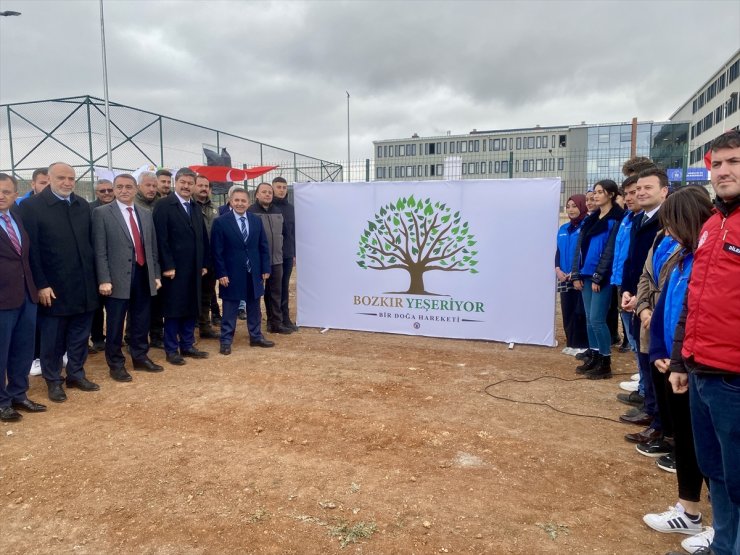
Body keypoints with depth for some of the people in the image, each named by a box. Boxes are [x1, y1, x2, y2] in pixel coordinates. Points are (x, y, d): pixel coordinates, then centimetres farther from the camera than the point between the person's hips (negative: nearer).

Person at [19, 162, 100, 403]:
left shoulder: (83, 205, 7)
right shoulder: (32, 206, -7)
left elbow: (90, 242, 9)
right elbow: (31, 250, -10)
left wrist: (94, 276, 6)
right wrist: (41, 285, -13)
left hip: (84, 285, 4)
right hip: (53, 287, -4)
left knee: (80, 335, 13)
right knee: (53, 337, 9)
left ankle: (76, 374, 29)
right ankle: (53, 380, 25)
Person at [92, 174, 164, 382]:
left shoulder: (146, 214, 13)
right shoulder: (102, 213, -3)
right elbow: (100, 250, -7)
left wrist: (156, 275, 12)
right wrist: (104, 280, -14)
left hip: (143, 274, 5)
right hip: (118, 276, -5)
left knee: (141, 321, 14)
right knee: (115, 324, 5)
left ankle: (140, 357, 29)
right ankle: (116, 364, 18)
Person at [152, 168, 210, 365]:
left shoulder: (196, 208, 14)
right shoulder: (163, 205, -7)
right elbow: (161, 238, -13)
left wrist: (204, 264, 9)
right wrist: (167, 265, -17)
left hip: (194, 268, 6)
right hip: (174, 267, -6)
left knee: (191, 308, 11)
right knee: (173, 310, 2)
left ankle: (187, 345, 22)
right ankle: (171, 350, 12)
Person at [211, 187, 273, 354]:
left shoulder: (256, 220, 5)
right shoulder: (221, 222, -7)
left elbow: (263, 246, 7)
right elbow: (217, 251, -8)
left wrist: (265, 268, 2)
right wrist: (221, 273, -12)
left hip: (254, 273, 4)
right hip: (232, 273, -4)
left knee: (254, 307, 15)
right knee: (229, 310, 5)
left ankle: (256, 336, 27)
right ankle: (226, 341, 14)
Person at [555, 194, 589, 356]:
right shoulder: (563, 229, 15)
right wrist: (557, 269, 0)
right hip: (565, 278, 6)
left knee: (580, 312, -5)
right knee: (567, 312, 8)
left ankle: (582, 345, 6)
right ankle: (571, 344, 18)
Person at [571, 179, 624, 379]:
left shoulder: (615, 220, -7)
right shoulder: (590, 219, 15)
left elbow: (610, 251, -12)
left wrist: (598, 277, -15)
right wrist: (576, 274, 6)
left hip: (602, 278, -7)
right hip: (586, 275, 7)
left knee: (597, 320, -6)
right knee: (589, 319, 10)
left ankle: (605, 363, 4)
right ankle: (593, 357, 20)